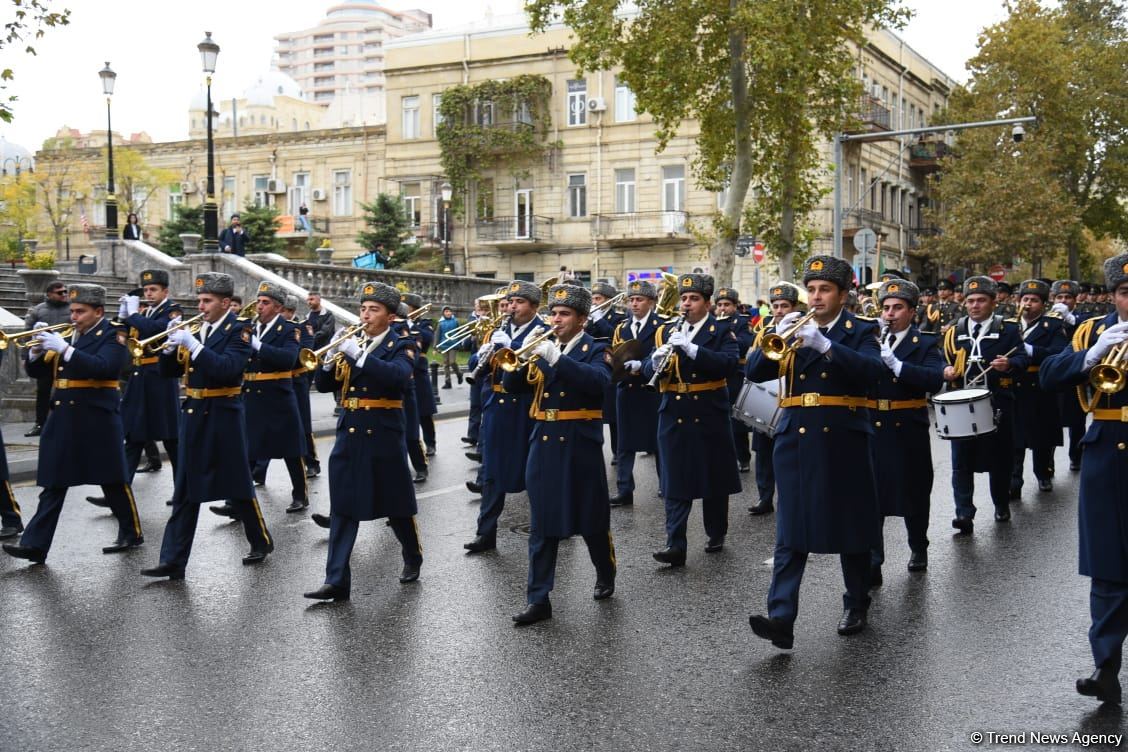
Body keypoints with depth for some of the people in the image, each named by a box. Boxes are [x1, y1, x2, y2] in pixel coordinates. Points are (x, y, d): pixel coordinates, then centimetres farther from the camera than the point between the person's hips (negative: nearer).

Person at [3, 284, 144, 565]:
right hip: (63, 419, 6)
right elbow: (37, 370, 14)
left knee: (113, 481, 5)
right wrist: (37, 350, -7)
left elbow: (103, 367, -24)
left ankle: (132, 534, 20)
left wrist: (64, 348, -26)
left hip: (96, 420, -6)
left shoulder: (113, 335, -5)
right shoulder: (68, 335, 14)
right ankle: (34, 544, 1)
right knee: (52, 484, 3)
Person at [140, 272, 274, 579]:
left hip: (223, 418, -6)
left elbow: (227, 369, -25)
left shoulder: (239, 330, -9)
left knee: (238, 486, 7)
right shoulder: (196, 328, 10)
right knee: (184, 493, 4)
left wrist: (192, 344, -26)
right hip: (193, 416, 6)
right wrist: (172, 345, -9)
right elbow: (168, 371, 10)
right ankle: (173, 561, 4)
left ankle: (261, 542, 27)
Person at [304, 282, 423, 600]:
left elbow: (398, 375, -26)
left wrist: (358, 355, -28)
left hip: (383, 436, -4)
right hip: (349, 436, 4)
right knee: (342, 509, 0)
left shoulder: (402, 345, -4)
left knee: (397, 505, 9)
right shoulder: (351, 343, 11)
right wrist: (331, 357, -11)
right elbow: (324, 385, 7)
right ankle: (337, 581, 0)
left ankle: (413, 559, 33)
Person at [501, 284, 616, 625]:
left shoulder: (595, 350, -2)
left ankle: (605, 576, 34)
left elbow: (598, 381, -23)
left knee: (592, 520, 9)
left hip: (580, 445, -3)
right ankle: (538, 600, 4)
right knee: (542, 526, 2)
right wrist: (524, 359, -14)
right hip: (544, 444, 4)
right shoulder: (542, 347, 12)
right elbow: (511, 385, 6)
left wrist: (556, 358, -28)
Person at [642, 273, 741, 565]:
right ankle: (675, 545, -4)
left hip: (710, 415, -2)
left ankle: (716, 534, 26)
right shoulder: (666, 331, 9)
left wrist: (690, 347, -27)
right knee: (674, 481, -3)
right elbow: (648, 373, 5)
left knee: (714, 478, 9)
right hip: (674, 415, 2)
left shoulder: (722, 332, 0)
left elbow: (728, 363, -19)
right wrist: (657, 360, -19)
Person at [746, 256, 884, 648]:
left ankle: (857, 605, 27)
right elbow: (754, 371, 2)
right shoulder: (793, 329, 12)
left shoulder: (861, 332, 3)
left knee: (853, 528, 9)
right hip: (796, 439, 2)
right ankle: (780, 619, -11)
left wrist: (824, 345, -27)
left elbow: (872, 369, -17)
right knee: (790, 533, -5)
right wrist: (777, 337, -15)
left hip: (843, 440, -2)